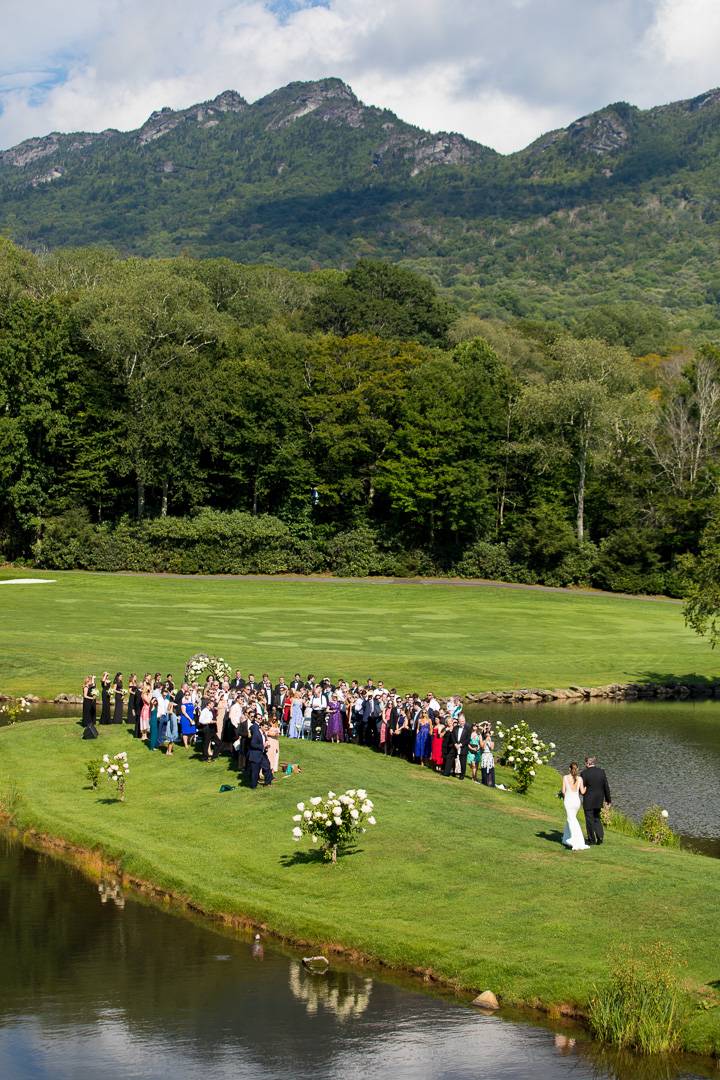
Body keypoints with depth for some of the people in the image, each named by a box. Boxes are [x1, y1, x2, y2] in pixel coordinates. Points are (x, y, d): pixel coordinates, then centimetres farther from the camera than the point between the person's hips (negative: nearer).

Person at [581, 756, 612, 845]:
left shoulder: (584, 773, -14)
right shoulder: (602, 772, 0)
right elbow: (606, 787, 3)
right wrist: (607, 800, 10)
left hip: (588, 801, -5)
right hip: (598, 801, 5)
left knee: (590, 820, 6)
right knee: (597, 818, 18)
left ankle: (591, 840, 13)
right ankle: (600, 836, 1)